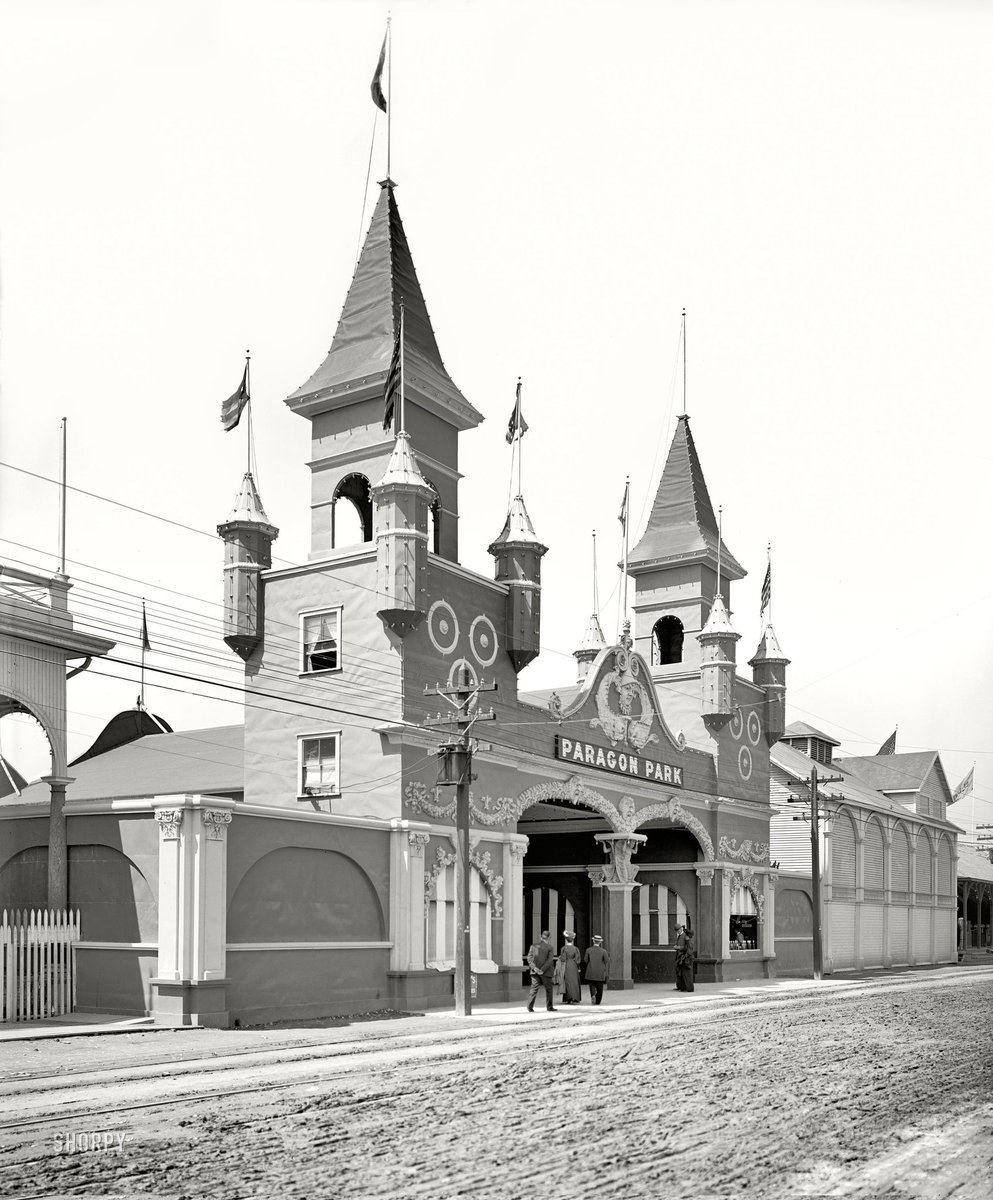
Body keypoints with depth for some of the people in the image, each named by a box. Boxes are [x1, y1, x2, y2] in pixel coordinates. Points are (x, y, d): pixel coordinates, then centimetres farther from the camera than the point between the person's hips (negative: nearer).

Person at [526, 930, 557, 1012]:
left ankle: (530, 1006, -6)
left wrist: (534, 967, -12)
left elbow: (529, 957, -3)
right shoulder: (550, 948, -5)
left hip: (535, 971, 3)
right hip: (546, 973, -3)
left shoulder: (534, 945, 4)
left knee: (534, 989, 4)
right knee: (548, 989, 11)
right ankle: (549, 1007, 16)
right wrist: (542, 970, -16)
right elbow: (549, 960, -14)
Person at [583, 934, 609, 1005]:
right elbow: (606, 961, -8)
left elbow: (585, 961, -4)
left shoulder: (588, 950, -5)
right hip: (600, 973, 0)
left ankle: (593, 995, -20)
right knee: (599, 987, 12)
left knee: (592, 985, 8)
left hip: (591, 973, 0)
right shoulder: (603, 951, -8)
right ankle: (598, 1001, 14)